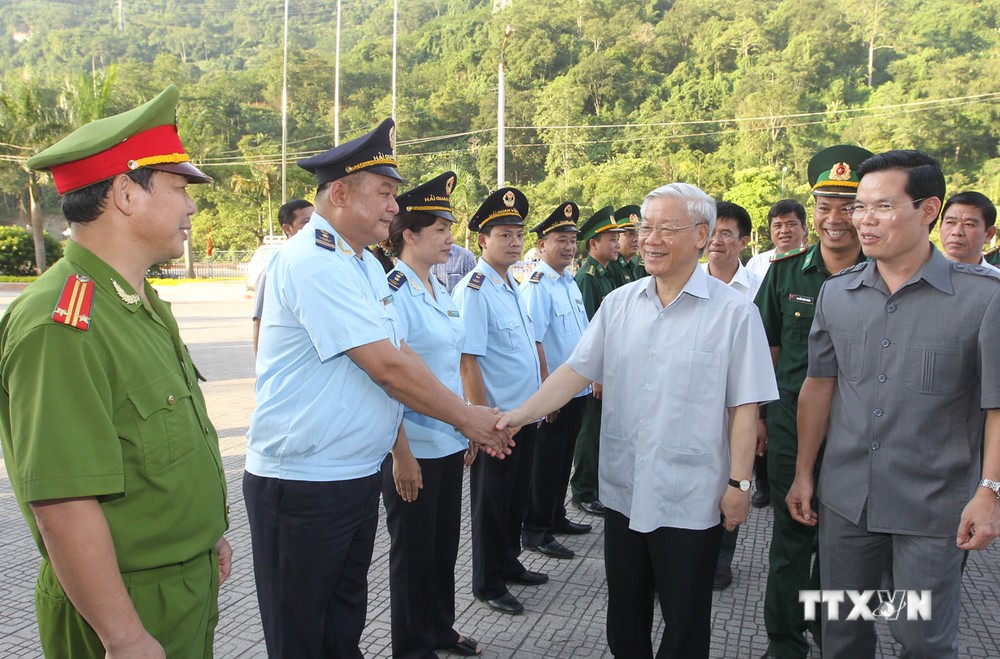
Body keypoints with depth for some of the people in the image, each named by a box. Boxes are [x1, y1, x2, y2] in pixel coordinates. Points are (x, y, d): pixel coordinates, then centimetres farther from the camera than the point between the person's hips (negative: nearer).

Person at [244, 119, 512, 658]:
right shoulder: (313, 260, -20)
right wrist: (466, 417, -11)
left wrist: (469, 418, 3)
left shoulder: (367, 266, 12)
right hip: (302, 483, -9)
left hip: (359, 474, 9)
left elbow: (400, 355, 12)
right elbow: (387, 367, -23)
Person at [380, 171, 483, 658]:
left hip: (449, 442, 8)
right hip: (412, 447, -8)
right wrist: (400, 453, -20)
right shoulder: (393, 291, -16)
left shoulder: (439, 290, 10)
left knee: (445, 542, 19)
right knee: (414, 549, 8)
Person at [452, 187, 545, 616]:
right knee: (491, 501, 6)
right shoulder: (474, 290, -17)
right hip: (496, 419, -8)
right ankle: (488, 585, 21)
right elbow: (468, 360, -21)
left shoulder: (512, 286, 11)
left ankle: (510, 565, 37)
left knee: (516, 497, 20)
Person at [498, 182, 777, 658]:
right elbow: (577, 371, 1)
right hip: (623, 490, 4)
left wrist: (739, 482, -8)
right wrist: (520, 414, -11)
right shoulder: (618, 304, 3)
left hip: (691, 498, -4)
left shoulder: (734, 312, -9)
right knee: (624, 617, 20)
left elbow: (744, 406, -8)